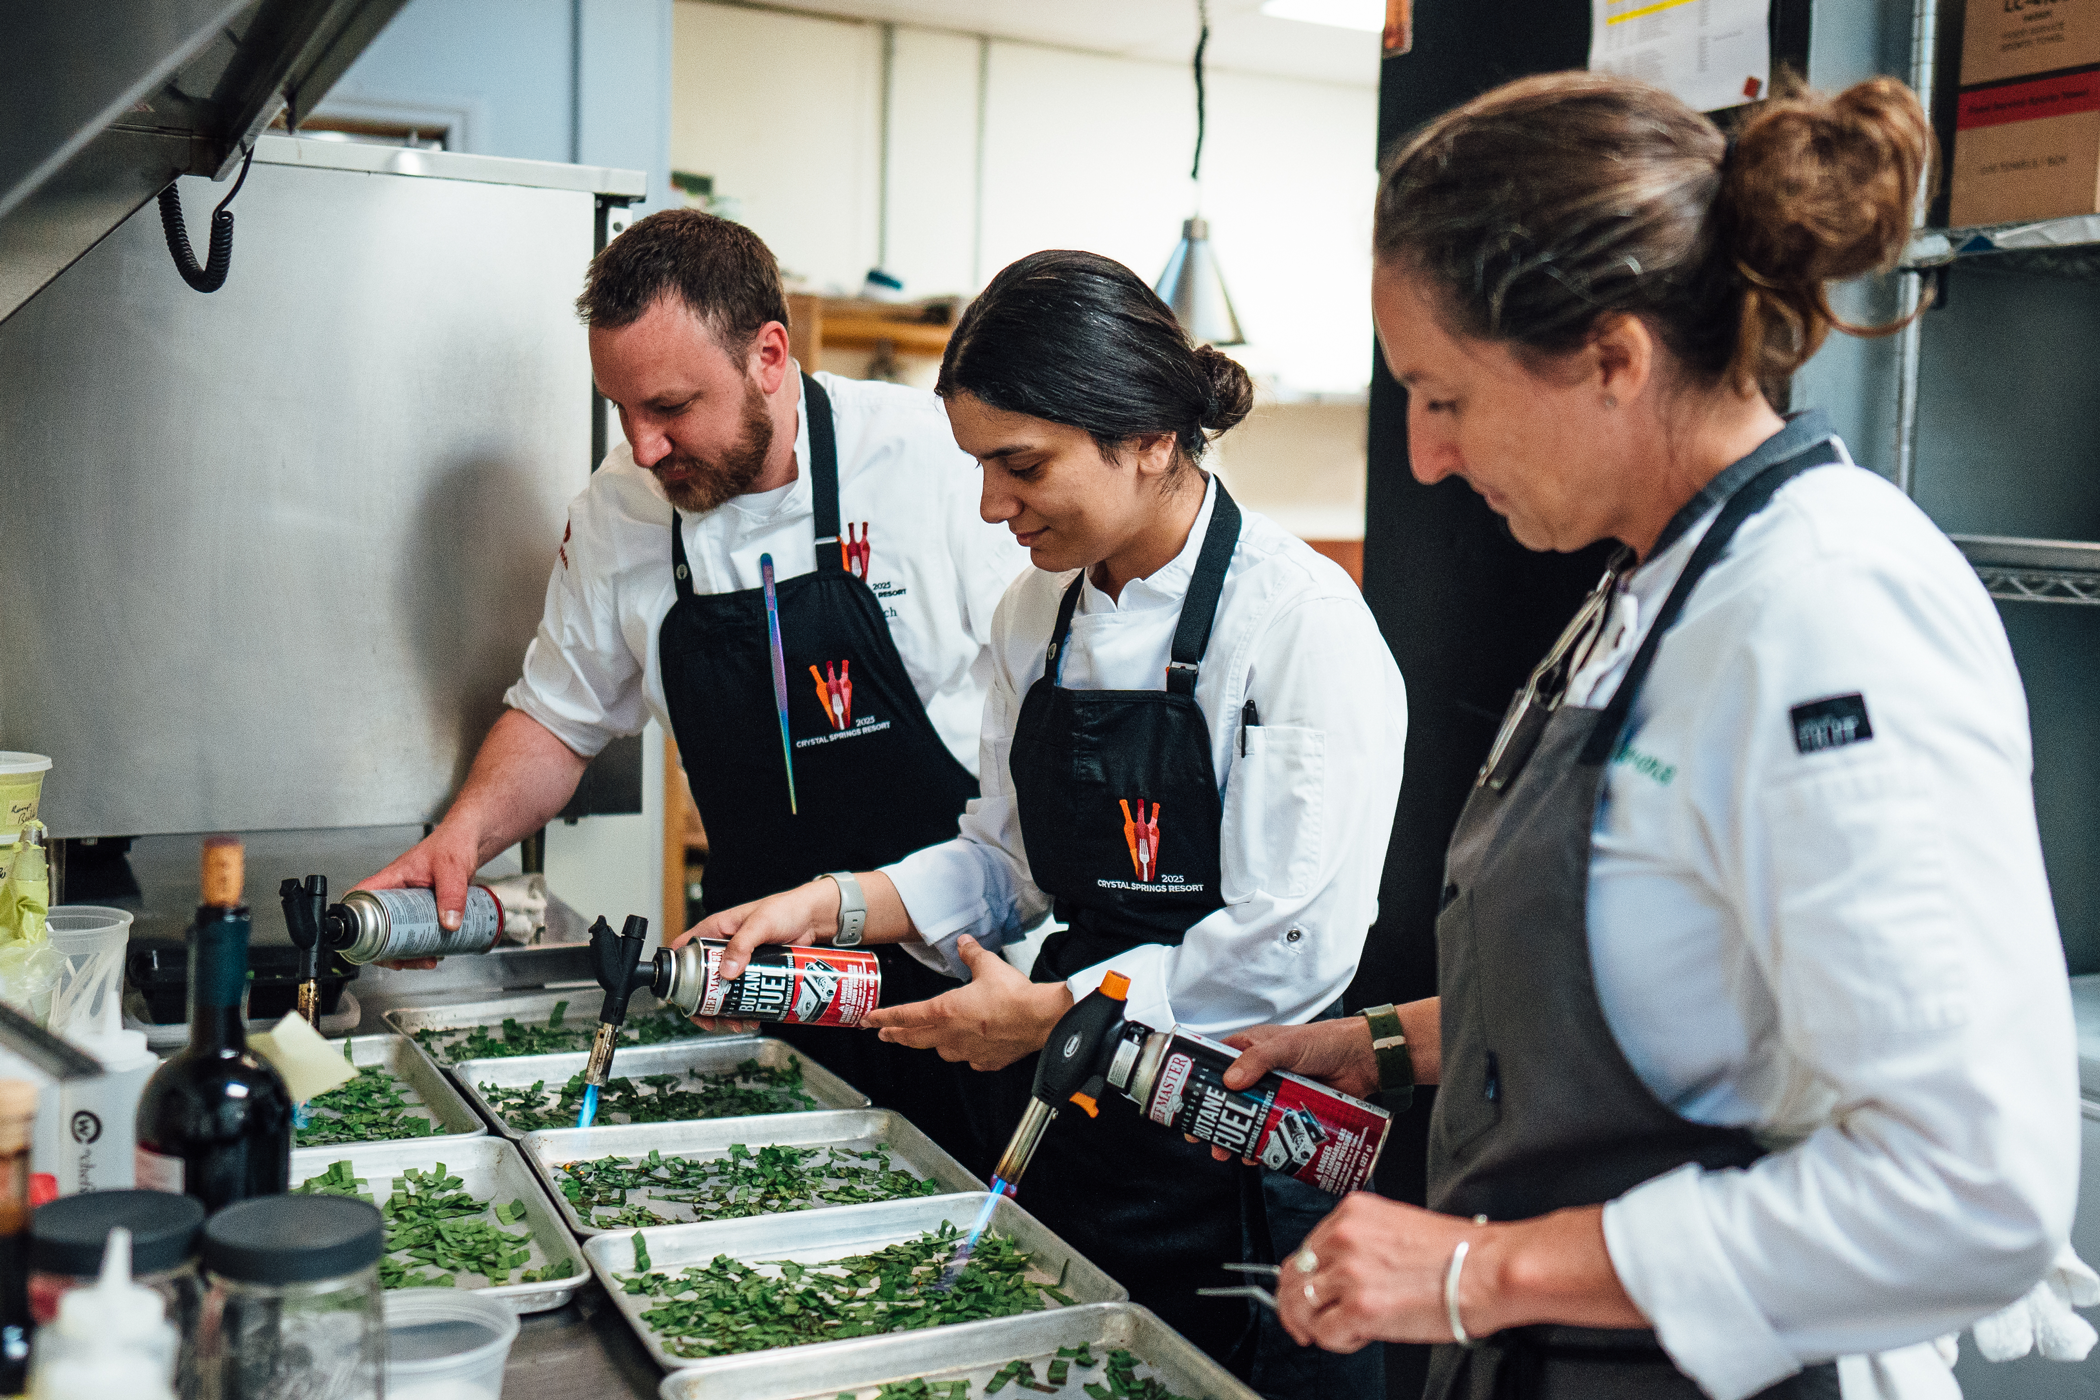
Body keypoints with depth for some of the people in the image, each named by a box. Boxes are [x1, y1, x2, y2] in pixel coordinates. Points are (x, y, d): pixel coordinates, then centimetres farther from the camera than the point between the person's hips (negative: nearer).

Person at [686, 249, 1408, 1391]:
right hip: (1076, 1127, 6)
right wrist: (833, 905, -1)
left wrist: (1047, 1010, -15)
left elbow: (1295, 949, -21)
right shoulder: (1033, 615, 5)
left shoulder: (1303, 620, -18)